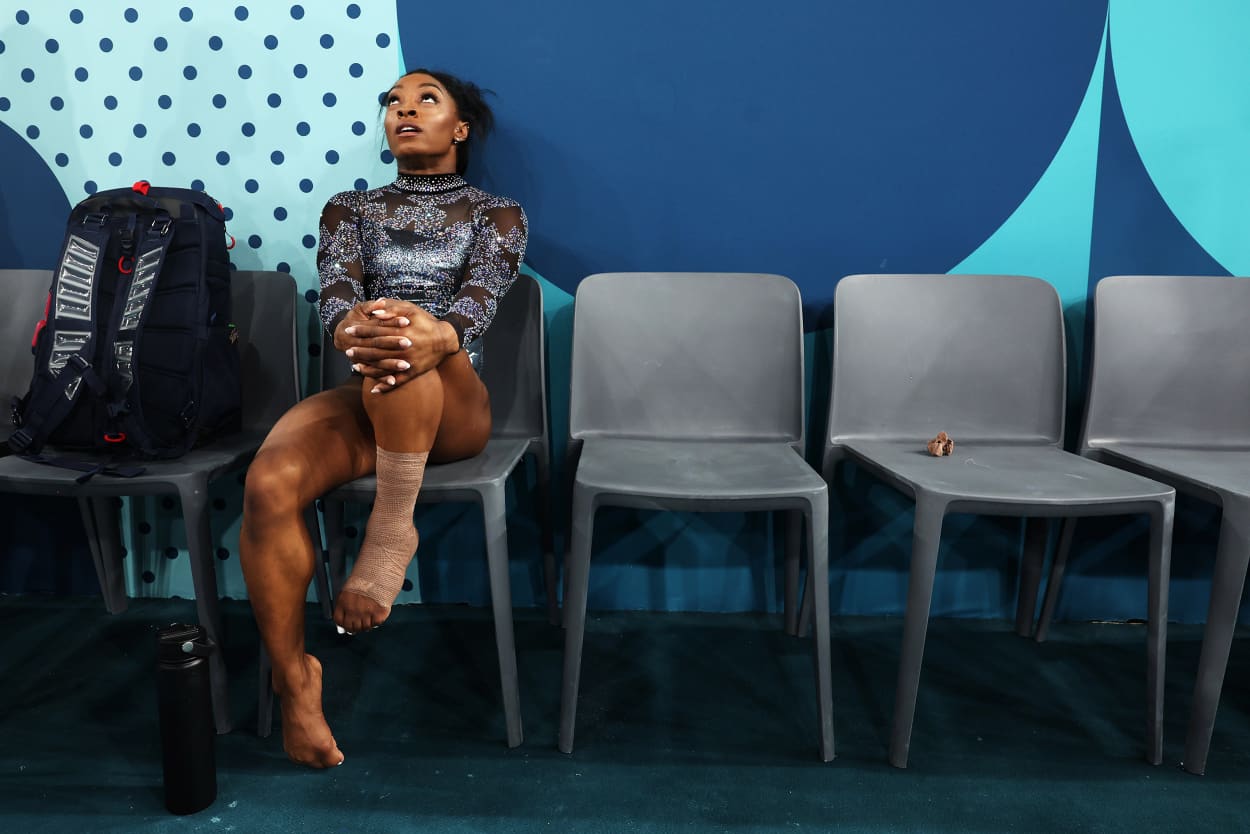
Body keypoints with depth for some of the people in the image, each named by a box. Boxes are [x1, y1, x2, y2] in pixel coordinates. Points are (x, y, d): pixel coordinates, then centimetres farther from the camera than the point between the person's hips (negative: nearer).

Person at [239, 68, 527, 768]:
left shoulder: (497, 212, 13)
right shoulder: (351, 209, 20)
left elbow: (483, 297, -8)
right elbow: (335, 296, -1)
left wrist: (437, 334, -35)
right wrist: (353, 328, -28)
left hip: (455, 411, -2)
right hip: (363, 400, 3)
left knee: (403, 336, -37)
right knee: (269, 484, -29)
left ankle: (393, 526, -26)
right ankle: (294, 676, -8)